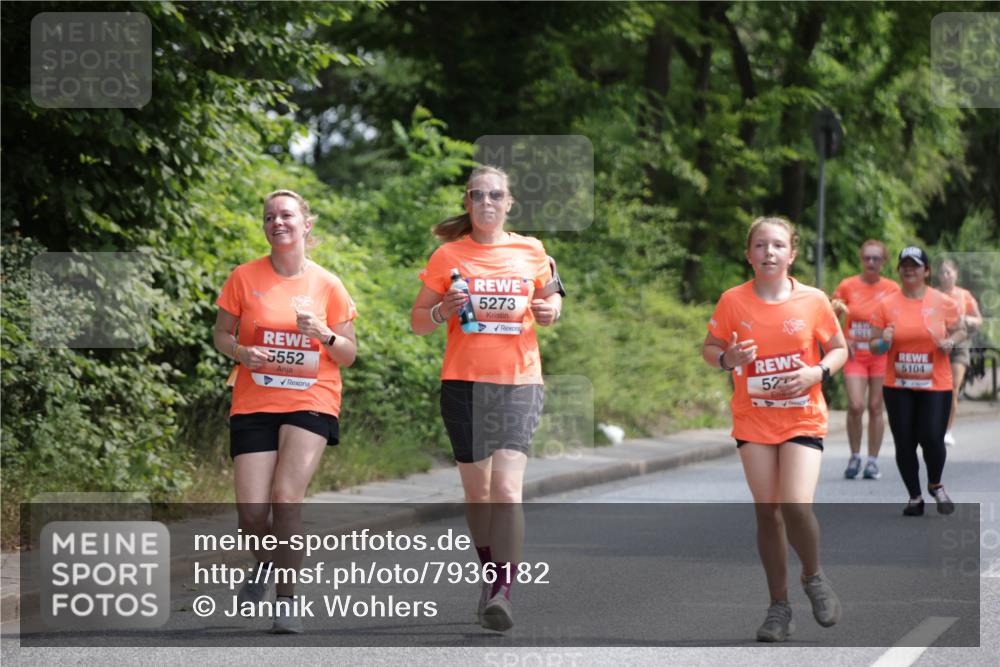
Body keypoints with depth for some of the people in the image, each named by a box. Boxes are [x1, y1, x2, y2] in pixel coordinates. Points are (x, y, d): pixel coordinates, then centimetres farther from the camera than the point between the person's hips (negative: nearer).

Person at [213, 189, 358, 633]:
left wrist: (324, 335, -12)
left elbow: (348, 355, 8)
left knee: (285, 497, -19)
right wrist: (241, 352, -12)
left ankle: (287, 597, -4)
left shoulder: (327, 285, 3)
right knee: (251, 513, -8)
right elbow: (221, 334, 10)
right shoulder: (244, 278, 2)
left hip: (311, 402, -1)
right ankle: (263, 563, 29)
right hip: (253, 405, 1)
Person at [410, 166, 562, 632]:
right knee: (477, 489, 10)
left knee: (507, 487, -16)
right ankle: (490, 576, 30)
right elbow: (417, 321, 8)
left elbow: (549, 301, 23)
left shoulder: (531, 252, 7)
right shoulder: (448, 256, 4)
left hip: (519, 382, -1)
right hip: (464, 382, 1)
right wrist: (443, 311, -13)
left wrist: (551, 312, 0)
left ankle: (504, 592, -19)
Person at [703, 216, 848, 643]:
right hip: (753, 420, 2)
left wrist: (817, 373, -13)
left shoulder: (813, 300, -5)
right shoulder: (733, 301, -3)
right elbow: (710, 348, 7)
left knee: (796, 507, -16)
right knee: (767, 512, 3)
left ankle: (814, 577, 14)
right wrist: (727, 359, -16)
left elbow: (838, 349, 6)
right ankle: (779, 607, 16)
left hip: (803, 419, -1)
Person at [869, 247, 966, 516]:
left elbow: (960, 331, 11)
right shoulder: (886, 305, 2)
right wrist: (883, 342, -16)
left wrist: (951, 341, -11)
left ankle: (936, 486, 19)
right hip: (898, 387, 2)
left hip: (936, 385, -2)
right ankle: (915, 497, 19)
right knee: (904, 443, 2)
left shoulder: (943, 303, 0)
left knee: (932, 438, -11)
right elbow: (874, 345, 7)